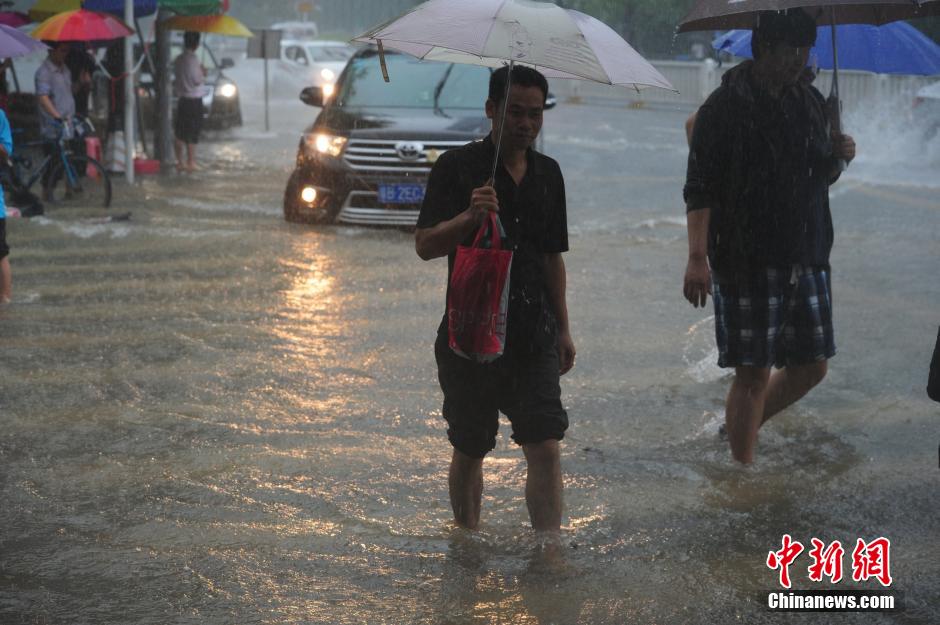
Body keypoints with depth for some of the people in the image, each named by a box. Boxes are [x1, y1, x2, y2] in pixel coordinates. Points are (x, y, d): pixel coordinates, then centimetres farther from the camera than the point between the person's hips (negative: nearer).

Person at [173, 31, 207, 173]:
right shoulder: (193, 59, -16)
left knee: (180, 134, 10)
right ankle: (191, 163, 0)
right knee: (193, 134, -2)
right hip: (194, 99, -7)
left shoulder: (178, 60, 8)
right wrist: (203, 73, 2)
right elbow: (197, 80, -19)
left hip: (182, 99, 7)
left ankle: (180, 162, 12)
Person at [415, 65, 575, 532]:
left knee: (545, 448, -8)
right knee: (469, 450, 9)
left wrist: (562, 328, 19)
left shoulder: (547, 173, 11)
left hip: (532, 333, 3)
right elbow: (425, 245, -14)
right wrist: (469, 218, -32)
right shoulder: (457, 168, -5)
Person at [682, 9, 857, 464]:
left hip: (807, 257, 7)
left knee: (812, 365, 11)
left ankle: (743, 426, 32)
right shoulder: (725, 107, -9)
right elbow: (699, 189, -13)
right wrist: (698, 257, -23)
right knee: (754, 373, -5)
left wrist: (837, 158, -2)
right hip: (748, 261, -7)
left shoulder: (809, 101, 11)